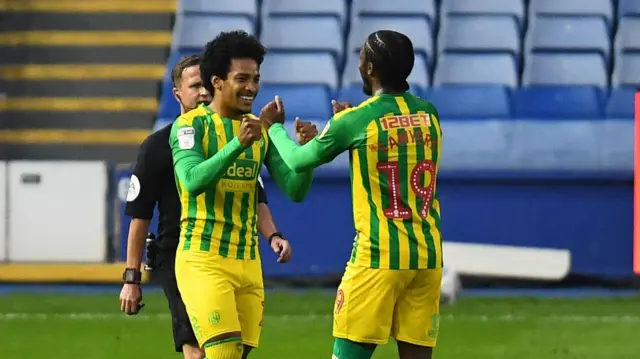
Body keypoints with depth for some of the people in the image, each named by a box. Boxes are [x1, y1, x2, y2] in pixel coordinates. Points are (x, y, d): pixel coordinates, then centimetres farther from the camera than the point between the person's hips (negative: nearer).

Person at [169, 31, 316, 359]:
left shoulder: (259, 128, 10)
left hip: (248, 261, 6)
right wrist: (238, 144, -35)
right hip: (203, 261, -6)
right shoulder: (190, 125, -7)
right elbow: (193, 181, -24)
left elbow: (295, 190, 6)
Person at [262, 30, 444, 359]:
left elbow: (298, 161, 6)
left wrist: (273, 128, 25)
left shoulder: (355, 121, -8)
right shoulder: (429, 114, 6)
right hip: (428, 257, 5)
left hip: (378, 257, -5)